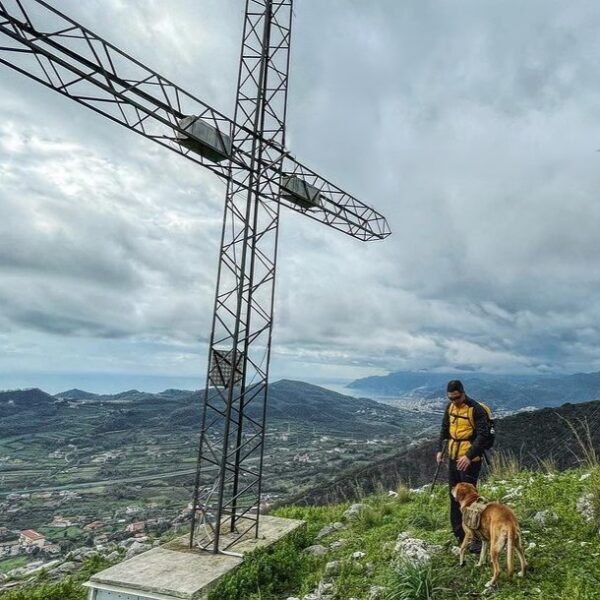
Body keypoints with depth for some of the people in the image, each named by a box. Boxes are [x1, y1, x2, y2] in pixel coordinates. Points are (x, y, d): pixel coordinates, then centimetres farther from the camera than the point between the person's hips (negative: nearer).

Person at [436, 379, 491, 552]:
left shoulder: (476, 409, -17)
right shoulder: (450, 407, 6)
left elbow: (483, 435, -21)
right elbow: (445, 428, 17)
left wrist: (469, 456, -29)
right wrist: (440, 449, 9)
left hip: (469, 460, -8)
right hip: (453, 457, 8)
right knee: (455, 496, 15)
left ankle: (476, 538, 7)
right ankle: (459, 534, 30)